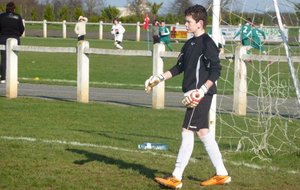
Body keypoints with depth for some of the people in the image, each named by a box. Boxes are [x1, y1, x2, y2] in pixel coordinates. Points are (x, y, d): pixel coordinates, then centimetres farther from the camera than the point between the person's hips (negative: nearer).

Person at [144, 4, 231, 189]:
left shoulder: (207, 43, -12)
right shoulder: (190, 43, 15)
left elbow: (216, 70, -17)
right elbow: (179, 67, 22)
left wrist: (202, 90, -26)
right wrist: (160, 78, 15)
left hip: (201, 95, -10)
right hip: (193, 94, 10)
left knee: (187, 131, -9)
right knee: (203, 132, 12)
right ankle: (222, 174, 19)